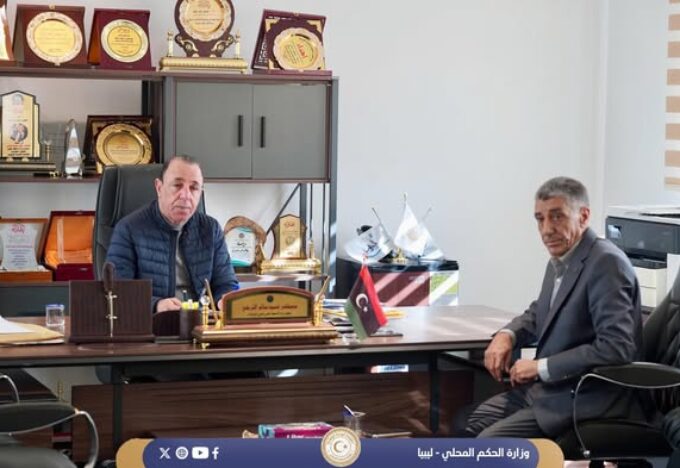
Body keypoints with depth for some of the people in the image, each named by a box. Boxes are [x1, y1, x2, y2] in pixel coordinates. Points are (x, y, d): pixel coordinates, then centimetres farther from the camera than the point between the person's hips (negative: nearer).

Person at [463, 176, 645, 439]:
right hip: (549, 388, 10)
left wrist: (541, 367, -21)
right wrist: (506, 335, 5)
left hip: (588, 401, -10)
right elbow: (539, 314, 28)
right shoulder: (560, 260, 9)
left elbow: (615, 347, -27)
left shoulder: (605, 262, -19)